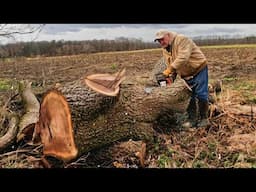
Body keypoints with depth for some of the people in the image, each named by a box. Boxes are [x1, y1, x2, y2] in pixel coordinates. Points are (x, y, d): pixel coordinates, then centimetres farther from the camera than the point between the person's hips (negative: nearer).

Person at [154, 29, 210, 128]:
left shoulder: (181, 40, -21)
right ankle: (191, 118, 13)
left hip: (199, 69, -7)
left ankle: (204, 119, 6)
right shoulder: (165, 50, 4)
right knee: (189, 96, 6)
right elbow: (170, 65, 6)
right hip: (187, 75, 7)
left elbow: (183, 57, -34)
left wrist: (169, 70, -35)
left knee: (201, 94, -6)